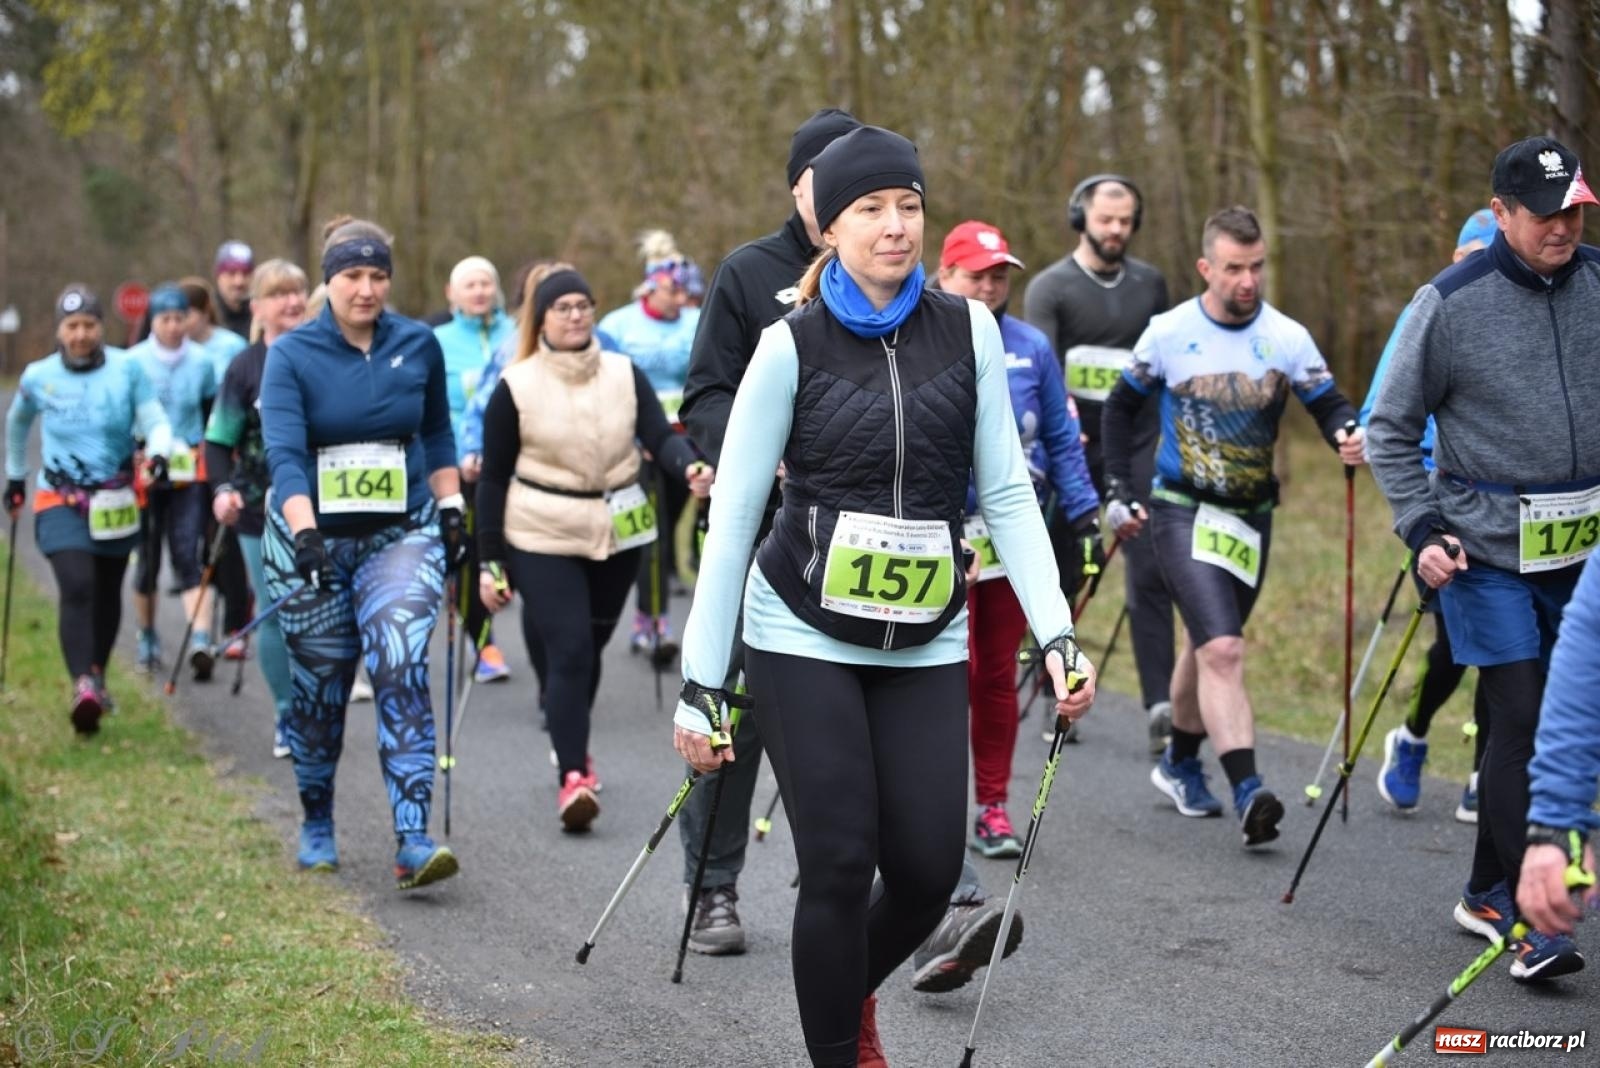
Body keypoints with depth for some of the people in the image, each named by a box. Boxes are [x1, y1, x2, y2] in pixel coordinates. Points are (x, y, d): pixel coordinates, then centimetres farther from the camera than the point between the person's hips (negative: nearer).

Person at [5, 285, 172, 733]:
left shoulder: (126, 369, -7)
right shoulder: (38, 377, -2)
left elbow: (155, 421, -9)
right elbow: (17, 423, 17)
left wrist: (157, 454, -30)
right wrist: (15, 477, 24)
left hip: (115, 499, 2)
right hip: (60, 500, -1)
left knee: (107, 592, 14)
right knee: (77, 587, -19)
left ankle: (97, 676, 33)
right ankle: (83, 687, -28)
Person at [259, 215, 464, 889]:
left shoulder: (419, 346, 2)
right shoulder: (291, 355, -7)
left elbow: (438, 436, 16)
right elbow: (283, 452, -18)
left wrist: (451, 511, 11)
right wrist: (305, 532, -31)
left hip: (403, 536, 1)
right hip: (313, 539, -1)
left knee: (401, 672, -17)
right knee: (319, 688, 8)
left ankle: (413, 844, -22)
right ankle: (317, 827, 30)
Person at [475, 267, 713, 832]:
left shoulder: (625, 374, 3)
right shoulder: (515, 387, -5)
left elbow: (659, 435, -9)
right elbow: (494, 477, -1)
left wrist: (689, 466, -32)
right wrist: (489, 561, -3)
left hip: (617, 532, 3)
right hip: (543, 538, -3)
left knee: (590, 646, 15)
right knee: (568, 652, -13)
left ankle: (571, 745, 38)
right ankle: (573, 776, -13)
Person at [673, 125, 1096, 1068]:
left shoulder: (967, 329, 1)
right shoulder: (791, 346, -7)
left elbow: (1007, 492, 3)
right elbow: (733, 519, -4)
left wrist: (1058, 636, -6)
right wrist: (702, 681, -7)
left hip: (926, 644, 3)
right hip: (806, 637, -3)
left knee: (929, 873, -1)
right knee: (841, 866, -8)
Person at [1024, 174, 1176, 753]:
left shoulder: (1150, 284, 9)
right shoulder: (1050, 287, -3)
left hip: (1137, 444, 2)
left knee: (1150, 575, -8)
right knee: (1061, 577, 6)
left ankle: (1161, 706, -11)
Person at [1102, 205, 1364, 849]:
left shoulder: (1286, 338, -4)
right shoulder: (1169, 333, -5)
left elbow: (1329, 405, -5)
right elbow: (1122, 406, 7)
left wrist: (1348, 435, -29)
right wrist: (1119, 491, 3)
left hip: (1252, 518, 3)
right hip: (1182, 512, -3)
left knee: (1207, 643, 18)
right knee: (1223, 651, -19)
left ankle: (1179, 762, 39)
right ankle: (1247, 793, -24)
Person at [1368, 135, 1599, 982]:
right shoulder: (1450, 303, -8)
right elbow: (1391, 429, 1)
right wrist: (1422, 529, -7)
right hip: (1486, 547, -4)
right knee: (1520, 718, -9)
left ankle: (1488, 894, 25)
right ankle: (1527, 916, -3)